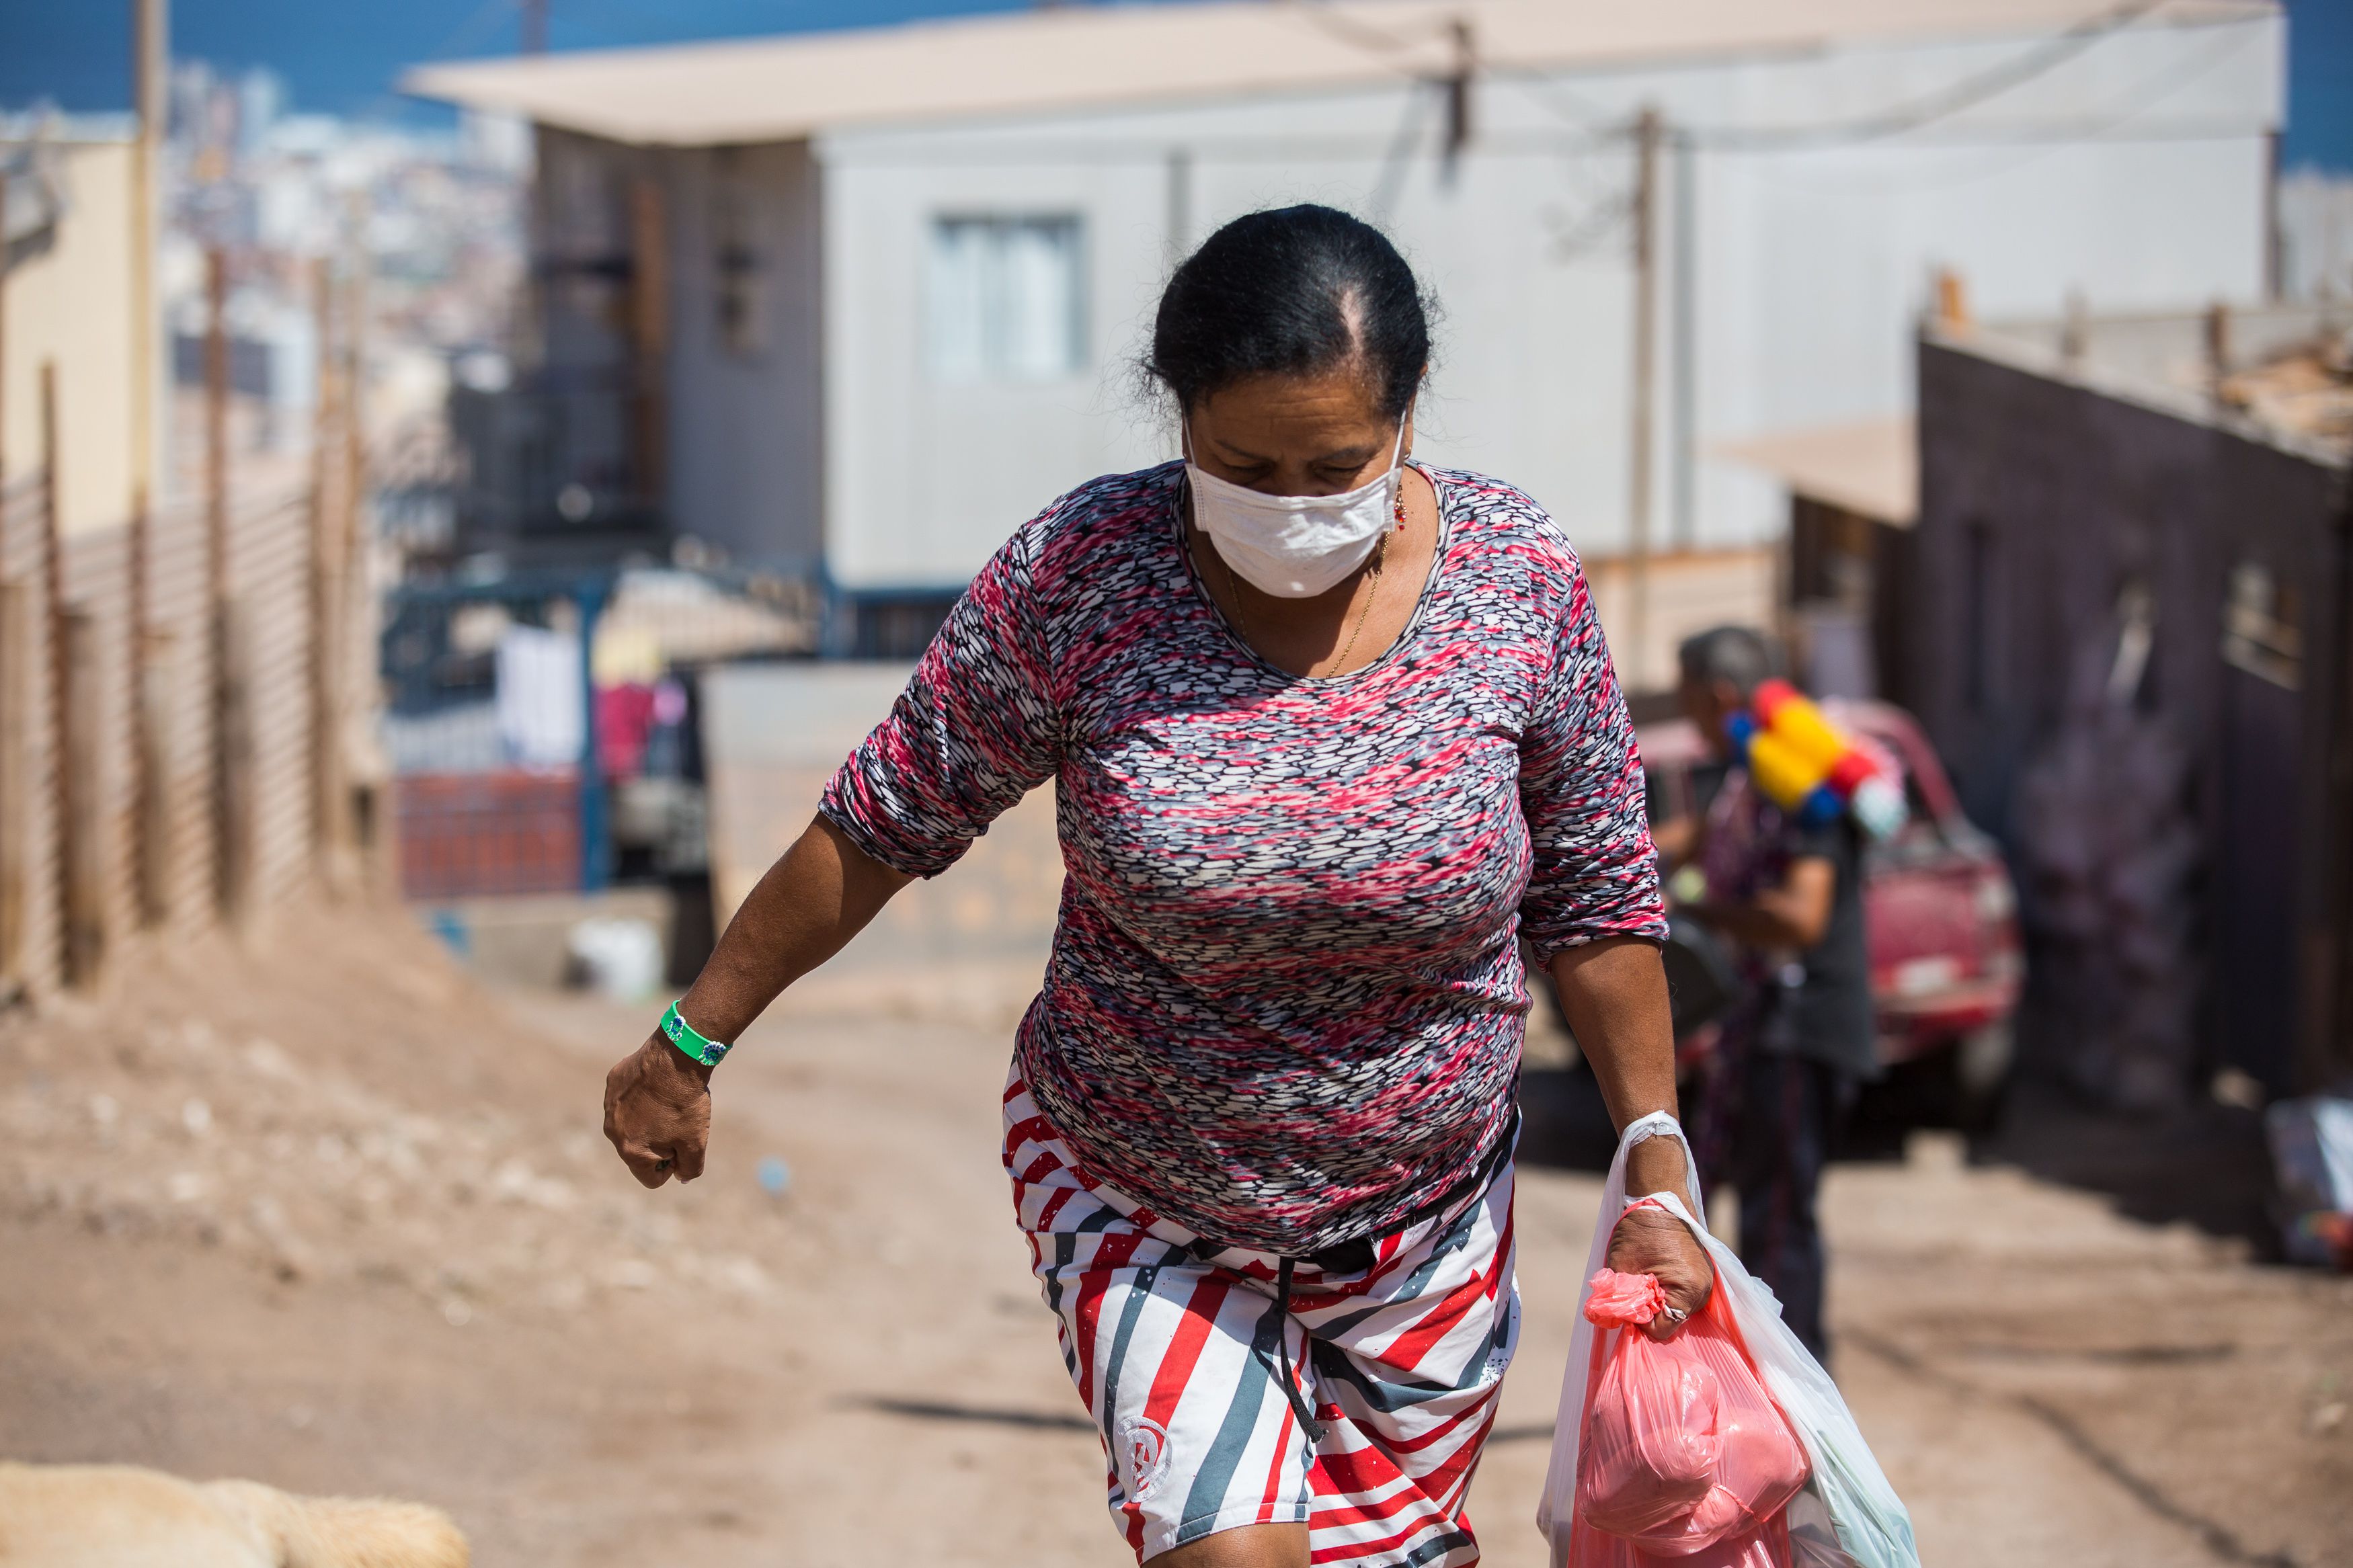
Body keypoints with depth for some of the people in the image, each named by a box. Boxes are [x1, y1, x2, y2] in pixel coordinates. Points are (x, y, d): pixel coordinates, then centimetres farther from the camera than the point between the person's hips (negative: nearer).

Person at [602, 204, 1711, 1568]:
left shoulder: (1521, 582, -12)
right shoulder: (1078, 573, -17)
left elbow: (1594, 897, -2)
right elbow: (886, 826, -6)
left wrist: (1657, 1177, -2)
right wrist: (691, 1040, -1)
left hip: (1423, 1221, 2)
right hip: (1139, 1201, -2)